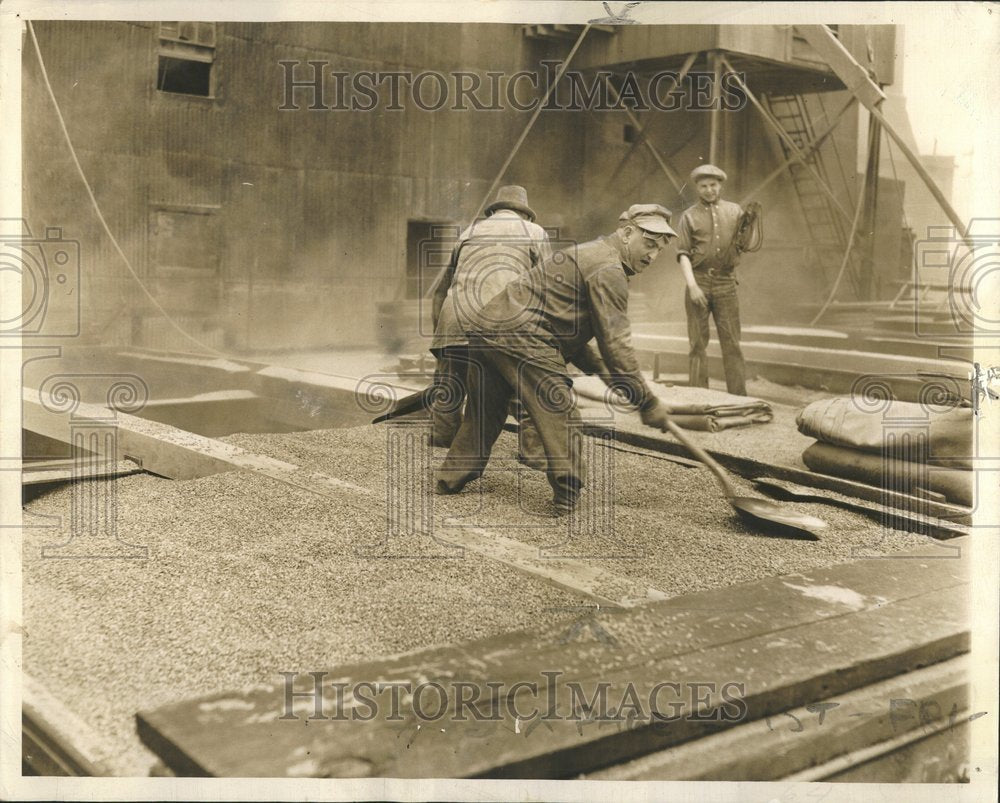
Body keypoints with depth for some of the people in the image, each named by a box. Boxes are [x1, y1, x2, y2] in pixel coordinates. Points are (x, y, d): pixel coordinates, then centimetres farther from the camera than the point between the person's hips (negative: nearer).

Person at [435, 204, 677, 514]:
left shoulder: (587, 256, 26)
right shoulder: (608, 270, -7)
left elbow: (571, 334, 29)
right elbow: (615, 345, -13)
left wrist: (603, 371, 22)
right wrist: (647, 402, -7)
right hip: (520, 337, -10)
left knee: (483, 414, 22)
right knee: (560, 417, -5)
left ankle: (449, 479, 33)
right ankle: (567, 497, -5)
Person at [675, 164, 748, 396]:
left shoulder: (734, 211, 11)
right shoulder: (689, 216, 5)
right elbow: (682, 253, -1)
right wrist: (692, 284, -13)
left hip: (726, 282, 1)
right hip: (699, 281, -1)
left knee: (732, 342, 0)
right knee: (698, 343, 2)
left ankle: (739, 396, 2)